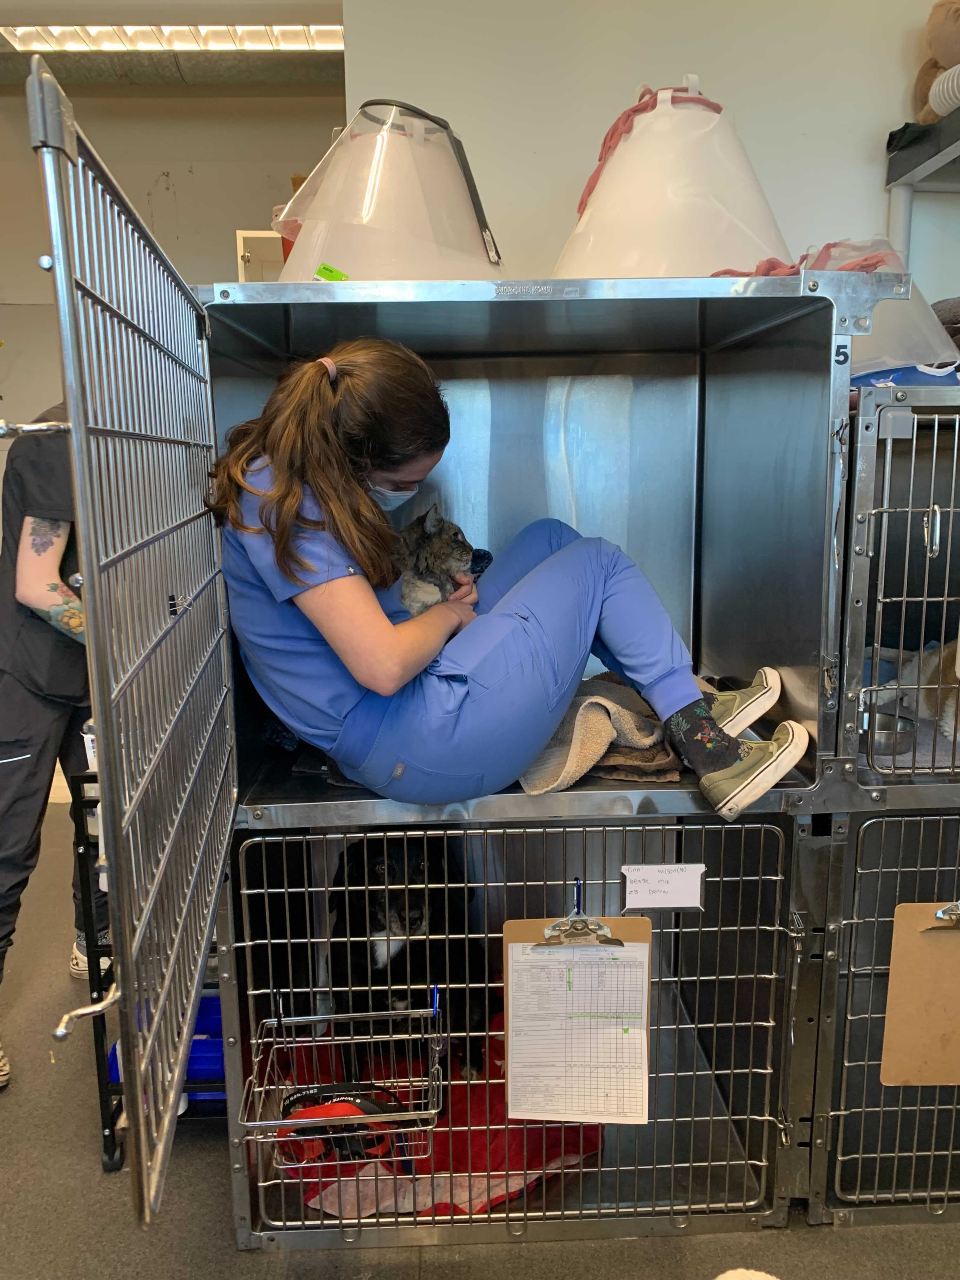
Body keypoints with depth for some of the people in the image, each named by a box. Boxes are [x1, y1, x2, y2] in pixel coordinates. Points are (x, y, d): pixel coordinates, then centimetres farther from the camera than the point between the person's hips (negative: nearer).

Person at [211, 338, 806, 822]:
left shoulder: (286, 477, 8)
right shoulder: (284, 507, -23)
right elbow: (382, 667, -28)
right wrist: (449, 612, -9)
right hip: (419, 750, -10)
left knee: (550, 536, 15)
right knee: (597, 562, 0)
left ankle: (691, 707, 14)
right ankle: (710, 754, 5)